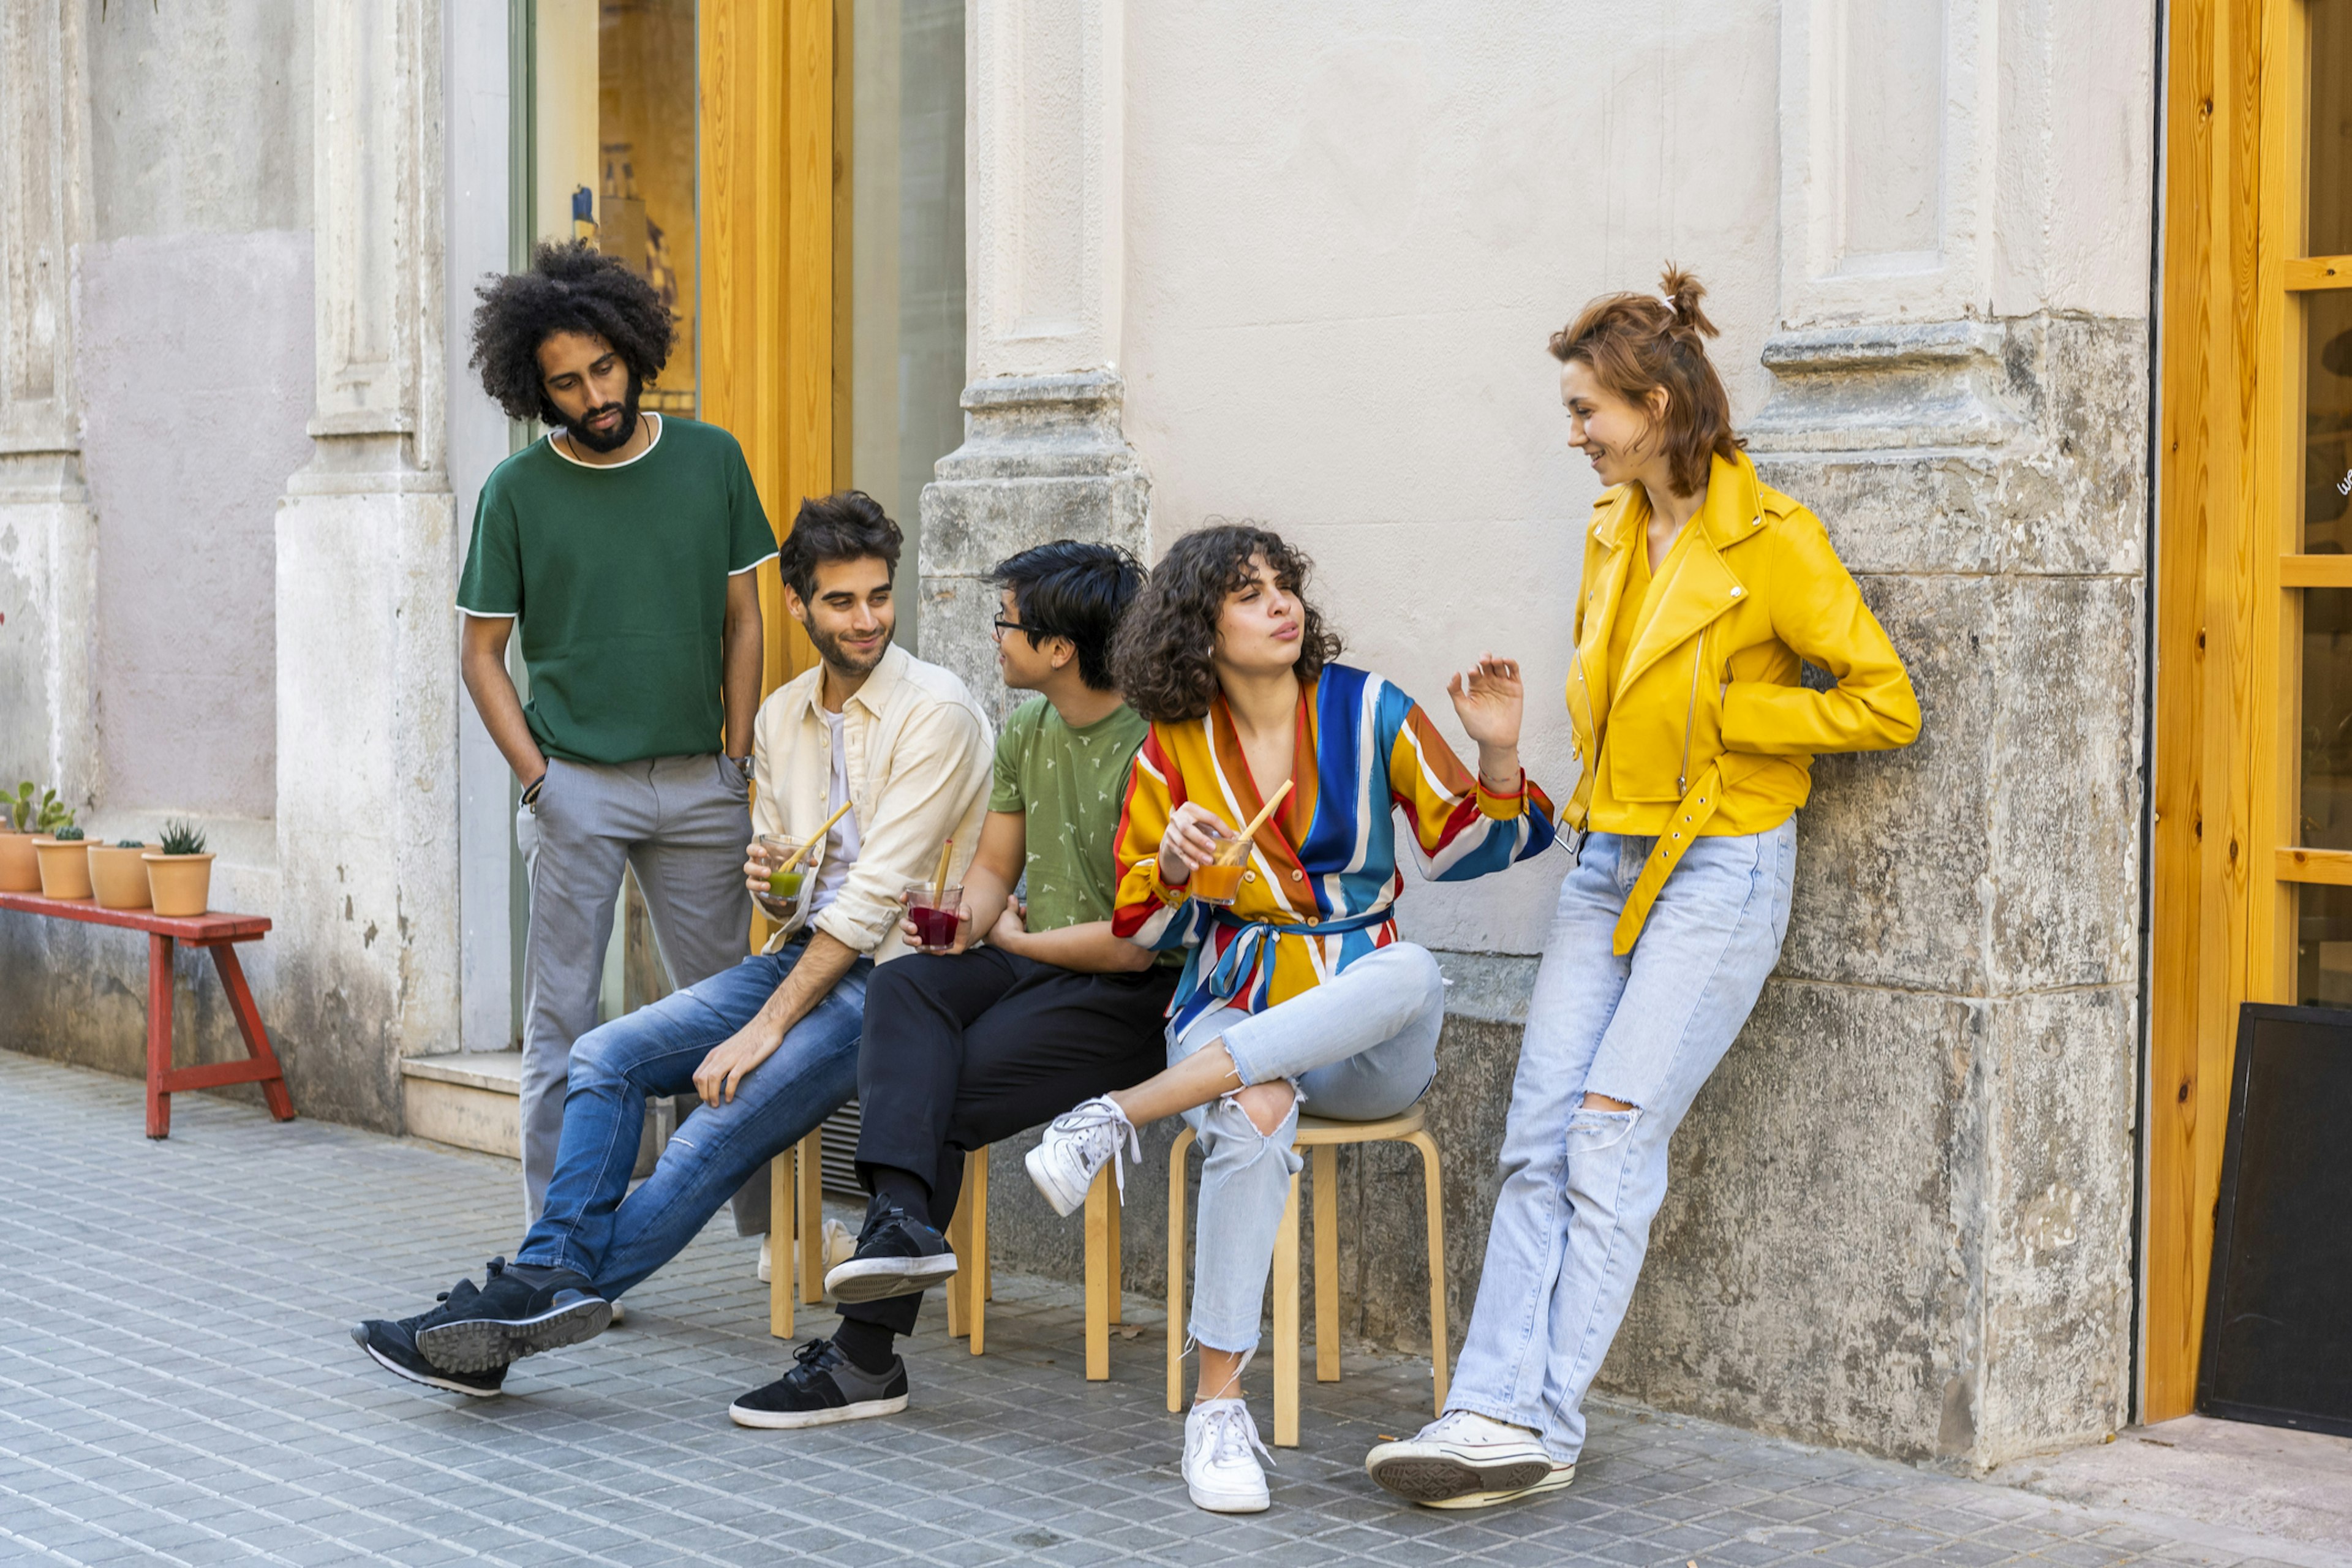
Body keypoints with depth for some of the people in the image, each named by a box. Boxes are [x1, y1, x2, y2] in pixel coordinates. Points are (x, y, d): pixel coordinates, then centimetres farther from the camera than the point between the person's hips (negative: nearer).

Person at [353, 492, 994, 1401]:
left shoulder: (935, 711, -12)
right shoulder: (782, 718, 13)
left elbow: (877, 892, -17)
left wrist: (765, 1027, -20)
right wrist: (763, 875, -5)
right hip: (802, 954, 8)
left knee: (717, 1137, -23)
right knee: (606, 1056, -10)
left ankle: (529, 1300, -19)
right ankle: (553, 1275, -21)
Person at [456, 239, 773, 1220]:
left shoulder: (711, 460, 5)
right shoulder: (516, 491, -1)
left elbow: (742, 621, 9)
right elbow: (482, 653, 3)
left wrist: (737, 763, 2)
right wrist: (538, 779, -7)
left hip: (699, 782, 2)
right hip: (578, 784, -2)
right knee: (563, 1024, 0)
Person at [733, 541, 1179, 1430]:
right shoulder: (1027, 732, 12)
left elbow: (1135, 944, -19)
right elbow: (993, 870, 21)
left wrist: (1013, 938, -4)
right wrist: (964, 921, -4)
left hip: (1129, 997, -7)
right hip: (1033, 966, 8)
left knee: (945, 1097, -22)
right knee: (903, 988, -22)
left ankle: (868, 1356, -17)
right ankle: (901, 1218, -40)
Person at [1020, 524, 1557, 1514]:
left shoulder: (1367, 710, 3)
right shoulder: (1173, 750, 6)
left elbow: (1467, 847, 6)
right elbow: (1145, 926, 10)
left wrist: (1497, 753, -13)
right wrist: (1173, 861, -12)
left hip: (1359, 1040, 1)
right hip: (1231, 1012, 0)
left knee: (1414, 974, -38)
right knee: (1252, 1121, -38)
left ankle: (1119, 1117, -36)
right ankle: (1218, 1411, -31)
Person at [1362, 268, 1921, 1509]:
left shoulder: (1772, 540, -11)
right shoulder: (1611, 531, 12)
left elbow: (1886, 703, -12)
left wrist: (1721, 712, -12)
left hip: (1720, 869, -7)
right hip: (1609, 860, 7)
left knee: (1613, 1134, -12)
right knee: (1537, 1137, -3)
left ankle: (1545, 1433, -9)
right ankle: (1493, 1409, -6)